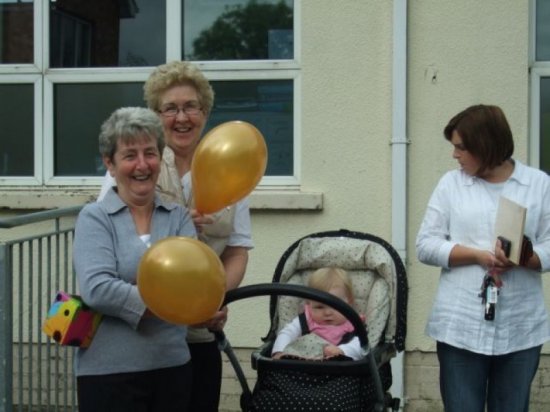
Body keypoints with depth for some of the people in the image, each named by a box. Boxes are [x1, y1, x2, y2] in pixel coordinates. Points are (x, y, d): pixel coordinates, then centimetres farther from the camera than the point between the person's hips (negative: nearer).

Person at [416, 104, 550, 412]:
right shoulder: (451, 183, 7)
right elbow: (426, 245, 2)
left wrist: (520, 258, -18)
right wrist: (479, 255, -11)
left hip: (520, 328, 0)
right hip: (461, 325, 0)